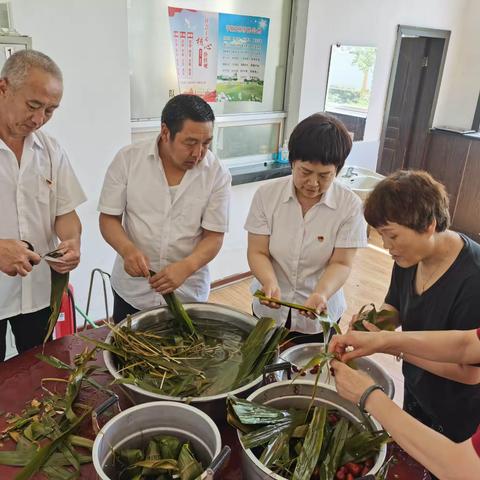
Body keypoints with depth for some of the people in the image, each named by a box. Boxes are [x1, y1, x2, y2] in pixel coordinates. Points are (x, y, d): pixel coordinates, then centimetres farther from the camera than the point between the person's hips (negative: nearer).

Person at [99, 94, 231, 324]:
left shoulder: (217, 174, -11)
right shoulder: (128, 159, -9)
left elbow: (214, 236, -9)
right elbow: (109, 218, -4)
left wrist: (185, 267, -27)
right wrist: (127, 249, -24)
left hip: (188, 293, 0)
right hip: (131, 290, 1)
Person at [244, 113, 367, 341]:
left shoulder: (350, 205, -15)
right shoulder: (266, 194, -11)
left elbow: (341, 263, -12)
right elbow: (257, 252, -9)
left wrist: (322, 293, -31)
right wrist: (270, 283, -29)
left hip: (319, 317, -1)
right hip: (269, 310, 2)